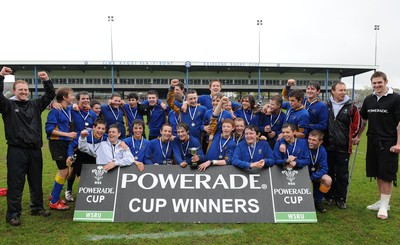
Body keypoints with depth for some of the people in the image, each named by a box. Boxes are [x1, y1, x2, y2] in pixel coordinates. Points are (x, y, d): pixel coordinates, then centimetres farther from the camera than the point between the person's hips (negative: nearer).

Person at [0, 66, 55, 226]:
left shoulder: (35, 105, 12)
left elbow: (50, 95, 9)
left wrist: (47, 80, -4)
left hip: (35, 150, 4)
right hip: (16, 150, -4)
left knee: (36, 181, 14)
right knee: (15, 183, 1)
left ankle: (37, 207, 28)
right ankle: (13, 214, 11)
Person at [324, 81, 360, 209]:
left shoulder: (351, 107, -3)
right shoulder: (326, 106, 2)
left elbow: (356, 125, 5)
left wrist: (349, 137, 9)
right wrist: (325, 137, 9)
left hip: (343, 147, -2)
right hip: (328, 146, 2)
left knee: (342, 174, 6)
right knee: (329, 172, 13)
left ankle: (341, 198, 19)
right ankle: (329, 195, 27)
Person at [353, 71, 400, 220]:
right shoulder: (369, 100, 9)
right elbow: (363, 120, 18)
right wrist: (358, 136, 15)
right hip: (373, 142, 5)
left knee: (386, 175, -1)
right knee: (377, 174, 12)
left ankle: (384, 206, 10)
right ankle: (382, 201, 26)